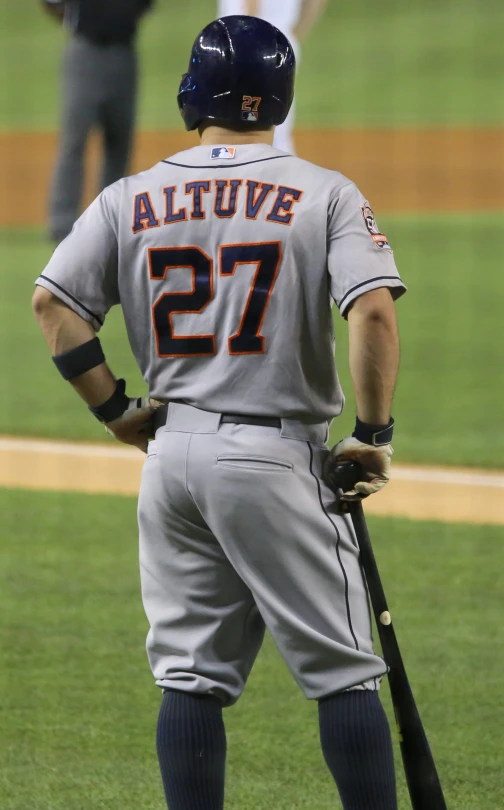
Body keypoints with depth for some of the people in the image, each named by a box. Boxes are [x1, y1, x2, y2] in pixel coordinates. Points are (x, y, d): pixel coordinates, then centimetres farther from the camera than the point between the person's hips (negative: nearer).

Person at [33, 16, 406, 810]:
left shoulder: (132, 199, 5)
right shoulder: (324, 193, -5)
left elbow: (52, 300, 1)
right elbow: (374, 310, -17)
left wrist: (114, 408, 7)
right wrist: (374, 433, -8)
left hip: (171, 451, 4)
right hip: (277, 456, -4)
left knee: (190, 675, 8)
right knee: (344, 672, 2)